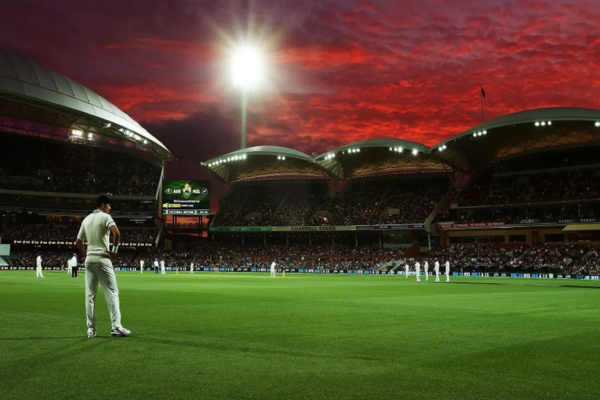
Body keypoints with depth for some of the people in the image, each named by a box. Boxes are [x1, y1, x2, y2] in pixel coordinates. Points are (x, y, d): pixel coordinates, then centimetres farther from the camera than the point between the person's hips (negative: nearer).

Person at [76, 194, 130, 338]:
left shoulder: (86, 219, 16)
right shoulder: (105, 216, -4)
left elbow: (78, 242, 18)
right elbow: (116, 233, -21)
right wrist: (114, 251, -11)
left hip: (89, 259, 6)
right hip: (102, 259, -6)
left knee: (90, 295, 7)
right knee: (112, 292, -4)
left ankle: (91, 329, 7)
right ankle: (116, 326, -9)